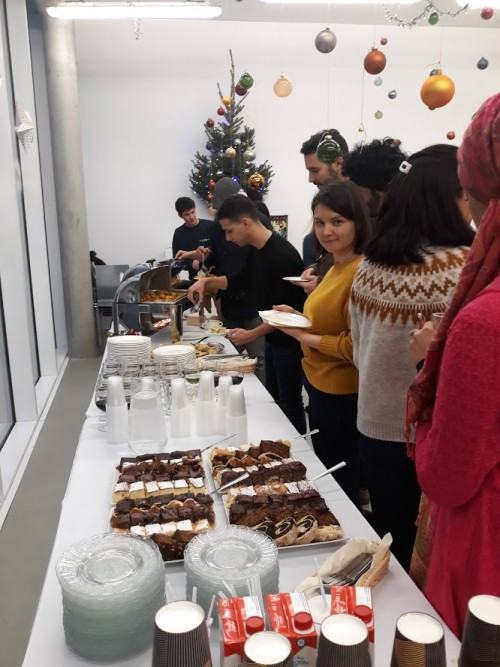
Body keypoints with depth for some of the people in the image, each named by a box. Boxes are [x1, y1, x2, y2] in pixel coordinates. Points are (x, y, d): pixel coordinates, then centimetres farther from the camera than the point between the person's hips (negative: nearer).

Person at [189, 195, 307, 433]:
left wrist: (252, 335, -22)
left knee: (289, 403, 4)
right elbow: (240, 279, 21)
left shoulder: (283, 255, -25)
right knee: (273, 398, 20)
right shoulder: (256, 250, 3)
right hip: (272, 338, 9)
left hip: (288, 341, -9)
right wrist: (207, 281, 7)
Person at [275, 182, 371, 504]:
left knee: (339, 482, 11)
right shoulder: (338, 266, 8)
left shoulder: (361, 272, -24)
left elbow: (356, 346, -26)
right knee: (328, 476, 26)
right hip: (321, 384, 10)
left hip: (340, 394, -10)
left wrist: (306, 337, -18)